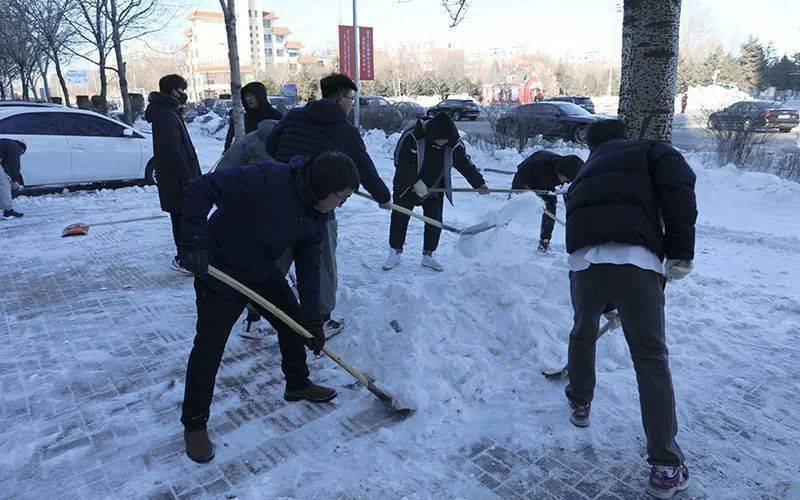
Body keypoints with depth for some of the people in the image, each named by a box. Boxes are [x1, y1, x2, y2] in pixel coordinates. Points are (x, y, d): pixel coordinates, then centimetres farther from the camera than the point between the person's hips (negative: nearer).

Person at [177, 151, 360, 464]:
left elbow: (309, 267, 0)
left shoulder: (316, 216, -6)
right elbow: (202, 188, -30)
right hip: (220, 271, -7)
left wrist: (313, 320, -4)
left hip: (264, 273, 8)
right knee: (209, 347, -4)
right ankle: (194, 423, 14)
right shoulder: (270, 179, -32)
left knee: (294, 321, 13)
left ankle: (298, 385, 37)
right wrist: (194, 242, -34)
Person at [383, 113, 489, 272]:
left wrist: (479, 183, 2)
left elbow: (466, 165, 0)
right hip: (407, 187, -3)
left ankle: (428, 256, 16)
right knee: (399, 219, 0)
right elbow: (400, 162, -23)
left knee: (435, 222, 0)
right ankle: (394, 254, 16)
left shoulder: (454, 145, -11)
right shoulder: (412, 137, -23)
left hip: (435, 190, 3)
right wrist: (416, 182, -28)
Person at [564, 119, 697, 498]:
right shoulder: (650, 151, 22)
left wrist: (609, 305, 47)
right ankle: (665, 467, 8)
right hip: (635, 259, -3)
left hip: (584, 258, 4)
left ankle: (580, 403, 47)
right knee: (651, 357, 5)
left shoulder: (586, 173, 35)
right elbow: (679, 186, -2)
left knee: (583, 333, 29)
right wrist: (680, 251, -2)